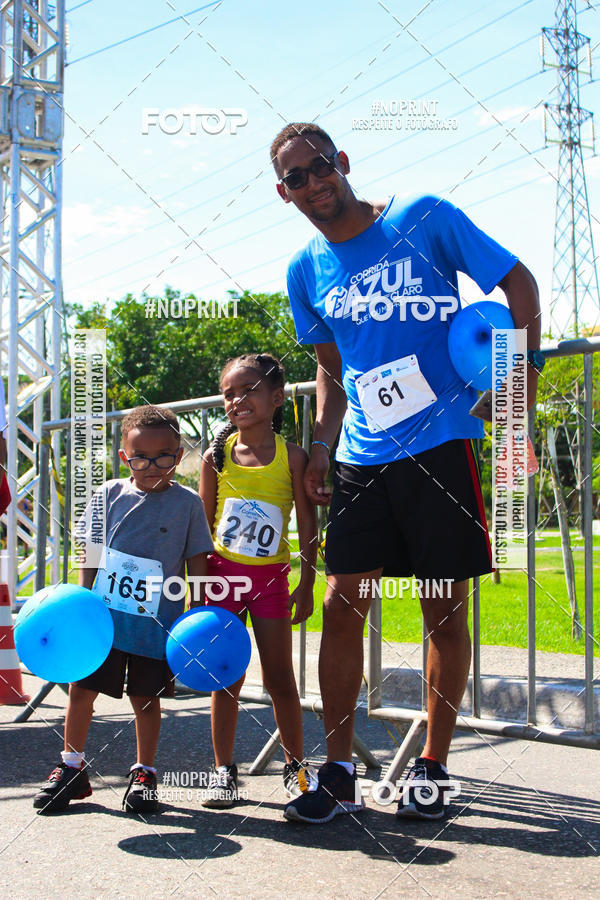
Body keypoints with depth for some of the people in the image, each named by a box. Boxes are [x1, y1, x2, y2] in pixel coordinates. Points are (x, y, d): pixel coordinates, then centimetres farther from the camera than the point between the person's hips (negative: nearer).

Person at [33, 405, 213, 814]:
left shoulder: (187, 503, -1)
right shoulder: (110, 495, 2)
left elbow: (197, 565, 2)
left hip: (157, 622, -2)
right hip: (104, 615, 2)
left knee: (146, 697, 7)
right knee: (81, 689, 5)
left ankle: (144, 774, 24)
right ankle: (72, 767, 22)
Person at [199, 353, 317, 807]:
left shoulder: (292, 456, -5)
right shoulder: (218, 455, -1)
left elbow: (308, 523, -2)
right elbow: (203, 523, 4)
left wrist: (307, 584, -5)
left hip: (271, 577, -1)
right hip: (222, 573, 1)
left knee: (280, 679, 5)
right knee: (226, 678, 5)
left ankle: (295, 765, 22)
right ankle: (224, 769, 16)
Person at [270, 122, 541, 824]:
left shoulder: (424, 219, -4)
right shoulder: (305, 271, 9)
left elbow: (519, 282, 1)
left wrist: (522, 382, -7)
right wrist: (321, 444, 9)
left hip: (442, 445, -4)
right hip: (363, 458, 4)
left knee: (445, 612, 3)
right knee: (341, 606, -2)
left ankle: (432, 768, 16)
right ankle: (338, 773, 8)